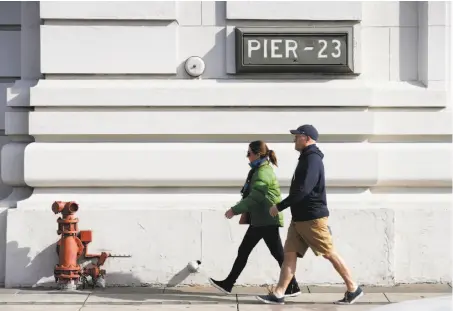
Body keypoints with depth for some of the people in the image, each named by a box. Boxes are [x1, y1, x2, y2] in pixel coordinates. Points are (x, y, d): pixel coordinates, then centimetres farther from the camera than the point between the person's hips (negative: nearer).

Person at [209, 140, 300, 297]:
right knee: (243, 251, 10)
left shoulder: (263, 172, -16)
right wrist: (245, 211, 10)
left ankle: (293, 287, 5)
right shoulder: (258, 170, 15)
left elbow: (254, 198, -22)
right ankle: (227, 284, 15)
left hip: (267, 220, -10)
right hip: (259, 220, 10)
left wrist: (234, 210, -19)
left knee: (278, 254, -3)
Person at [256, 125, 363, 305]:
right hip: (299, 218, 10)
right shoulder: (307, 158, 16)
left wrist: (279, 206, -20)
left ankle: (353, 289, 10)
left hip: (313, 218, -10)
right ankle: (278, 294, 1)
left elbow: (302, 190, -25)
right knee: (289, 253, 3)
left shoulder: (312, 159, -15)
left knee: (329, 253, -1)